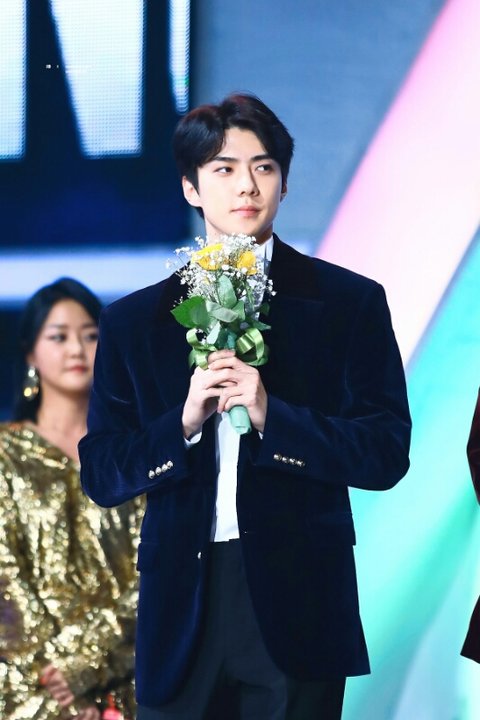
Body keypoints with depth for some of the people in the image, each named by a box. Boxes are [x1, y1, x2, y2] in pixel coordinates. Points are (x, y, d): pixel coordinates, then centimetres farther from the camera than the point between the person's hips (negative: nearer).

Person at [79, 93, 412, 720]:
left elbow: (388, 455, -3)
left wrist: (270, 415, -14)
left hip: (297, 606, -1)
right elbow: (100, 475, 6)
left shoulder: (350, 303, 4)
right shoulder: (133, 322, 9)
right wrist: (184, 422, -12)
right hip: (180, 615, 2)